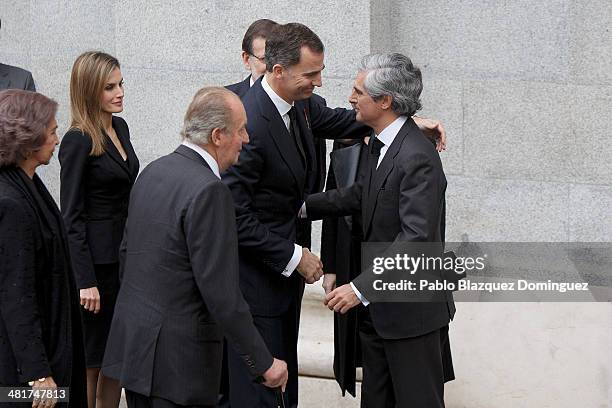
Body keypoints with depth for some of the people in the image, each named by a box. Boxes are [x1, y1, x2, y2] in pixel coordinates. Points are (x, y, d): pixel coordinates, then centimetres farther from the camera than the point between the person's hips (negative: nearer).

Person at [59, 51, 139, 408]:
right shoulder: (78, 141, -15)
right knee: (91, 359, 2)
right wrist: (86, 282, -19)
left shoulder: (120, 128, 8)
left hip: (125, 254, 8)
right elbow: (72, 215, -16)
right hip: (95, 260, -8)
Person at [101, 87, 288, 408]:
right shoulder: (209, 191, -20)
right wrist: (263, 364, -14)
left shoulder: (153, 171, 7)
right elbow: (221, 293, -21)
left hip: (131, 343, 9)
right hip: (178, 358, -9)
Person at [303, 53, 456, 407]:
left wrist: (361, 288, -30)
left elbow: (416, 238, -29)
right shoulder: (381, 143, 5)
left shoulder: (418, 158, -25)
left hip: (412, 309, -9)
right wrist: (304, 206, 14)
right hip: (380, 306, 9)